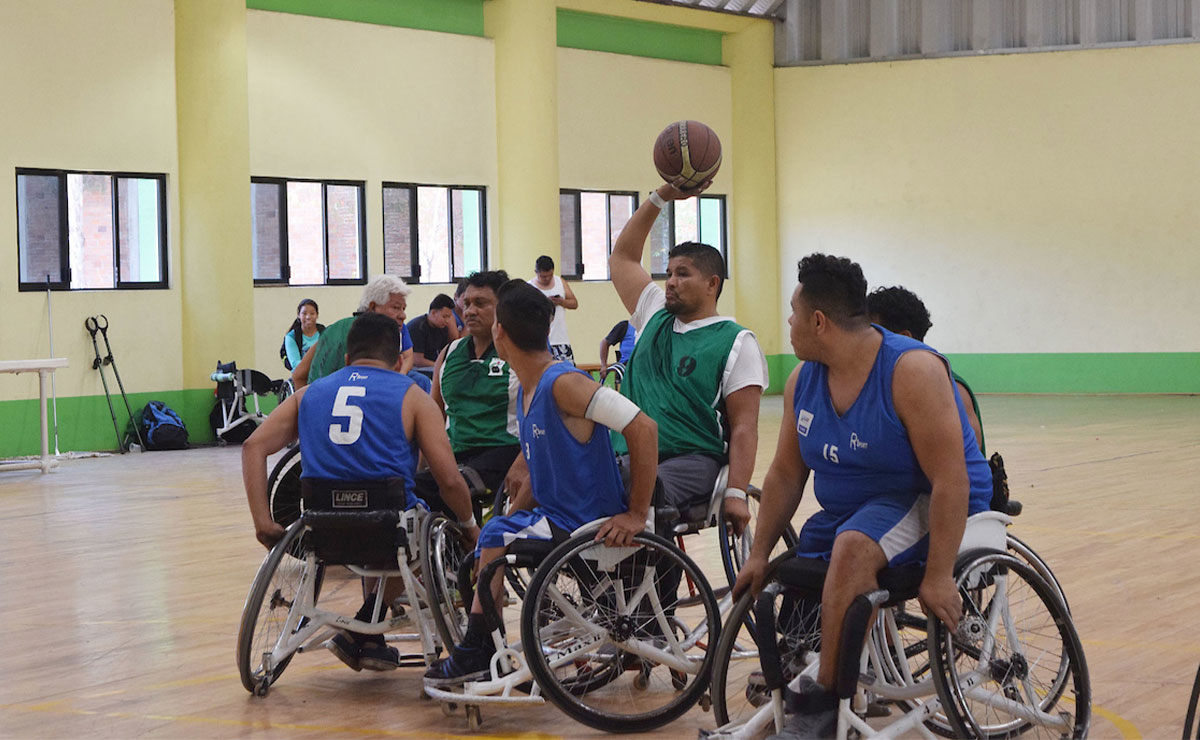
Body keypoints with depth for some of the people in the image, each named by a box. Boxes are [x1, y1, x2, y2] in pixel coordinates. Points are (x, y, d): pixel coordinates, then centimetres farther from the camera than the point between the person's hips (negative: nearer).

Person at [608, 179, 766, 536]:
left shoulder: (736, 342, 2)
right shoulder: (655, 317, 20)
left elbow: (744, 427, -5)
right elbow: (622, 256, 28)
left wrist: (736, 494, -16)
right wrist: (661, 197, 20)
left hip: (692, 461, -5)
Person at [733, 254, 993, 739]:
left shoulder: (912, 371, -22)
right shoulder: (803, 380, 1)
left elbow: (950, 481, -25)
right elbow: (786, 474, 8)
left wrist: (938, 575, -29)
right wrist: (759, 555, 2)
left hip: (928, 506, -8)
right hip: (849, 509, 8)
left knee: (852, 548, -35)